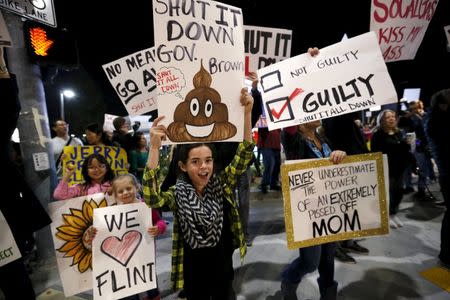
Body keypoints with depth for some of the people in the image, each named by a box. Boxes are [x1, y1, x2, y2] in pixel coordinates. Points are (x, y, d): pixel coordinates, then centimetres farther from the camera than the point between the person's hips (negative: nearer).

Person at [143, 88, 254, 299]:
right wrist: (155, 147, -41)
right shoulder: (177, 194, -16)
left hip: (223, 269, 2)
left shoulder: (222, 184, -11)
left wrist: (247, 112, -28)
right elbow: (151, 198, -35)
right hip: (194, 273, -1)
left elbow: (244, 154, -17)